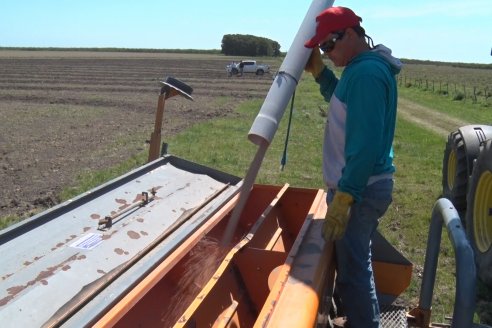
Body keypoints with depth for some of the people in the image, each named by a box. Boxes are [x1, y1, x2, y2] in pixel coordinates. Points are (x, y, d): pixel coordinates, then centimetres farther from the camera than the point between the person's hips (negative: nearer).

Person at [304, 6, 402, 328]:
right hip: (365, 184, 11)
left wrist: (343, 197, -27)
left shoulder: (366, 73, -20)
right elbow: (346, 105, 27)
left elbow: (366, 142, -26)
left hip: (359, 189, -11)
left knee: (352, 271, -1)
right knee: (356, 263, 22)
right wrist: (319, 71, 15)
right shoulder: (366, 67, 11)